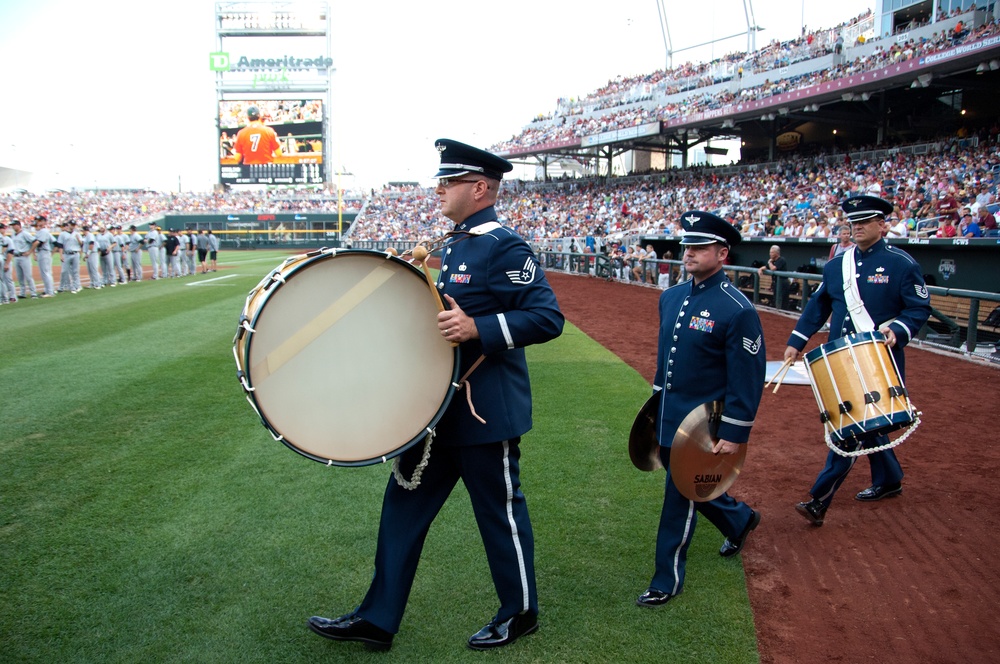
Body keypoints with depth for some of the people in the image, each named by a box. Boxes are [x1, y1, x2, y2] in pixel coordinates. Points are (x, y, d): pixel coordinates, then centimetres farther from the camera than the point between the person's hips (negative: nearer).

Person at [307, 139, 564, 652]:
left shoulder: (504, 246, -16)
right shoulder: (454, 245, 12)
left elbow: (548, 318, -22)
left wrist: (477, 328, -31)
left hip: (486, 413, -9)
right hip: (440, 407, 9)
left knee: (500, 513, 9)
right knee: (404, 506, 13)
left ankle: (519, 614, 32)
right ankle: (377, 620, 26)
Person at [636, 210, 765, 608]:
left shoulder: (738, 310, -17)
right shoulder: (670, 297, 5)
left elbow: (748, 380, -16)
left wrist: (734, 435, -18)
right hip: (667, 421, 7)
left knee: (680, 499, 2)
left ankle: (668, 580, 20)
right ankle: (740, 520, 50)